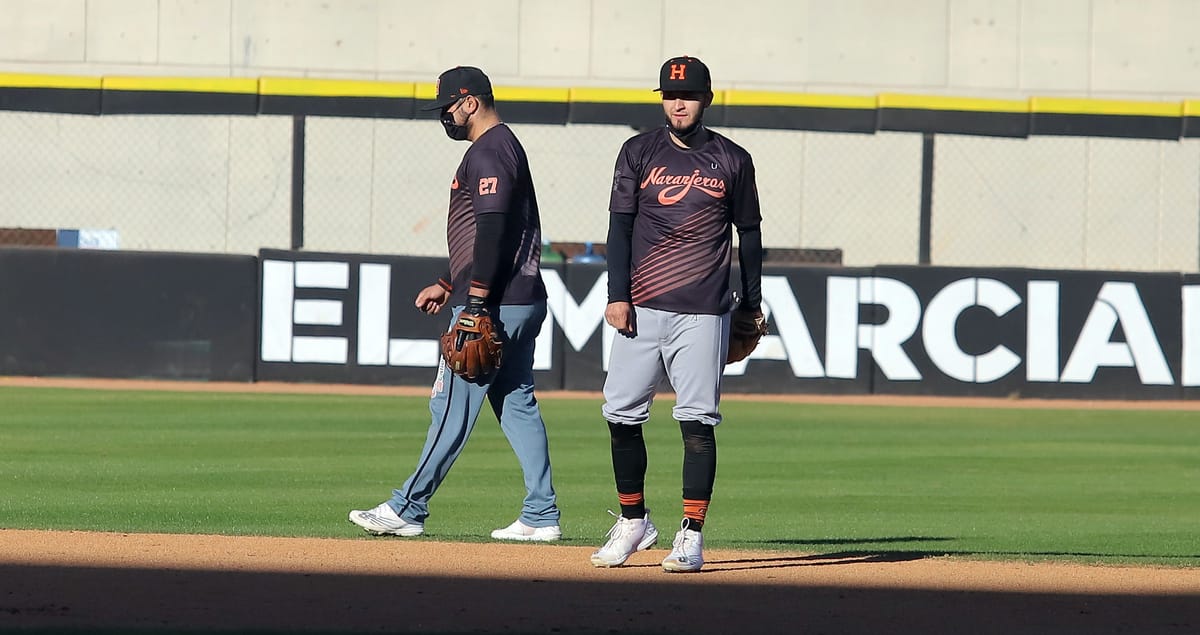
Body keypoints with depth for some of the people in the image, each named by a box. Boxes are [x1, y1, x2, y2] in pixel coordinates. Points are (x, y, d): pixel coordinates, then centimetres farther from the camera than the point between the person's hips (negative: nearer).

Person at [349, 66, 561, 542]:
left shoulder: (488, 153, -13)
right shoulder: (507, 147, 20)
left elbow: (492, 231, -22)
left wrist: (476, 302, -25)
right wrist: (448, 285, 29)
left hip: (493, 305, -11)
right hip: (522, 301, 11)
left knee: (453, 406, -6)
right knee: (517, 404, 10)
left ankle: (407, 510, -3)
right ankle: (541, 516, 8)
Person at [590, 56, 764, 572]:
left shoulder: (732, 160, 6)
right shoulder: (639, 152, 8)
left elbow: (749, 234, 12)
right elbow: (620, 225, 4)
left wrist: (752, 305, 10)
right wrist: (618, 295, -5)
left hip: (703, 312, -2)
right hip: (642, 307, 2)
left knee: (697, 420, -5)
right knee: (621, 414, 0)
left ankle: (692, 534, -2)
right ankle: (632, 522, 16)